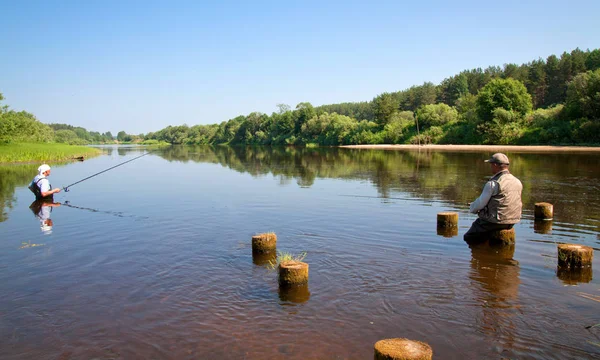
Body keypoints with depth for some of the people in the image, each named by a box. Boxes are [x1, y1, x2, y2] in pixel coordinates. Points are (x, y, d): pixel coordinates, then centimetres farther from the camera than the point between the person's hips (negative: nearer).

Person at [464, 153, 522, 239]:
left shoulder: (493, 183, -19)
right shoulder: (518, 182, 5)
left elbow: (480, 204, -15)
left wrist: (472, 208, 8)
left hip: (495, 222, -8)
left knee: (468, 237, 7)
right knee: (478, 221, 30)